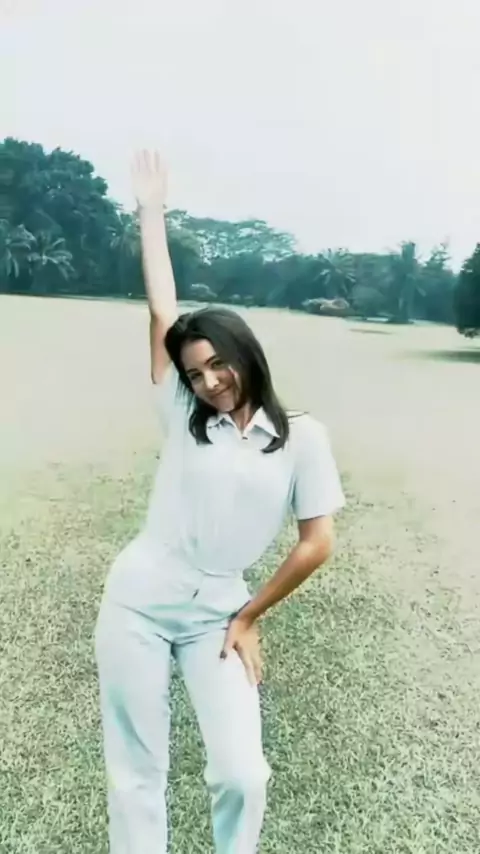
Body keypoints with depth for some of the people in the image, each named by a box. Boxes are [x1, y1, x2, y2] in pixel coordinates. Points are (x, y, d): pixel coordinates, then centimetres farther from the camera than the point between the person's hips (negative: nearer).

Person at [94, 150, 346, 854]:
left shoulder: (301, 436, -6)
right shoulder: (185, 418, -1)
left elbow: (317, 544, -4)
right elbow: (161, 313, -3)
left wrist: (248, 618, 1)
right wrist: (152, 211, 1)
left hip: (217, 614, -1)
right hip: (138, 599, 2)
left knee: (242, 773, -4)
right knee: (135, 771, 9)